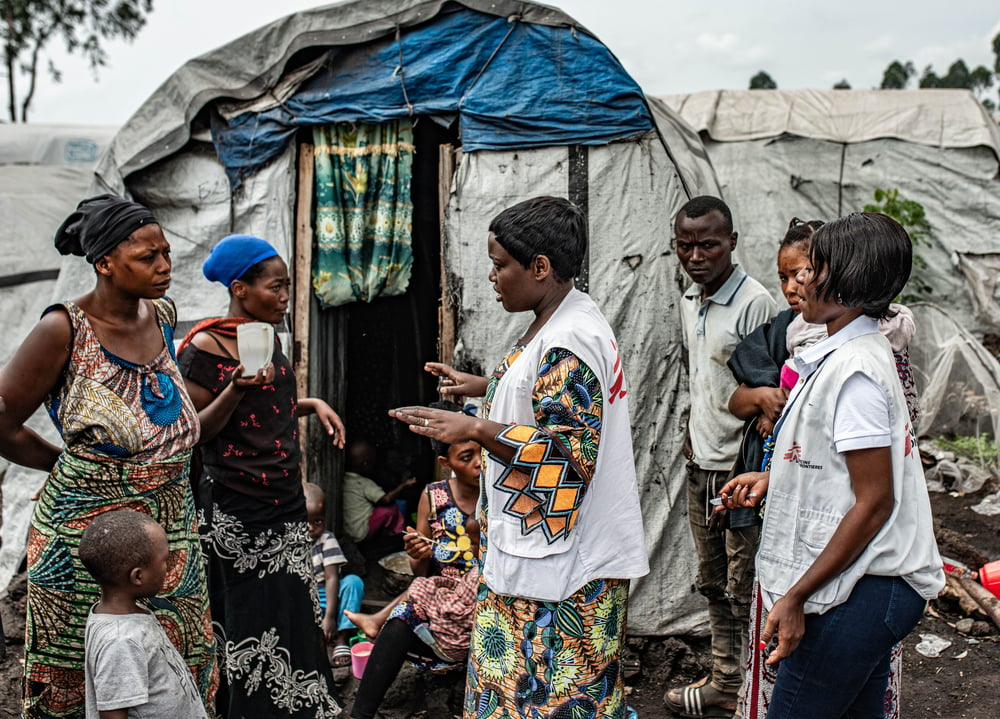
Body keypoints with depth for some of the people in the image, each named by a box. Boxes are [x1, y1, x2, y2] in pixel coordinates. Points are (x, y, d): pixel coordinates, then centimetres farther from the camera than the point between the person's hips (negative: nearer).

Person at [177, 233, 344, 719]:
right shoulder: (206, 346, -13)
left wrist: (310, 404, 7)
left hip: (285, 500, 8)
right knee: (253, 623, 1)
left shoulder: (268, 337, 10)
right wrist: (235, 388, -27)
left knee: (293, 618, 13)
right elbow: (195, 432, -14)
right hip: (239, 509, -8)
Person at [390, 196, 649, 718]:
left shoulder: (567, 343, -22)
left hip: (562, 562, -11)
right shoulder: (561, 322, 11)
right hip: (539, 548, 11)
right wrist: (486, 387, 21)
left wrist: (476, 429, -29)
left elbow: (568, 453, -26)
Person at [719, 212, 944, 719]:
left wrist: (796, 597, -21)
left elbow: (873, 501, -22)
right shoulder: (855, 353, 11)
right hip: (870, 586, 10)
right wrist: (772, 478, 17)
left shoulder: (854, 371, -21)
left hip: (856, 594, -10)